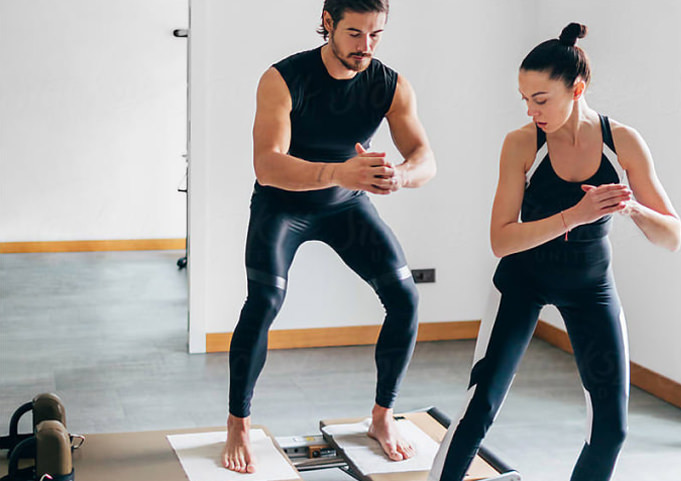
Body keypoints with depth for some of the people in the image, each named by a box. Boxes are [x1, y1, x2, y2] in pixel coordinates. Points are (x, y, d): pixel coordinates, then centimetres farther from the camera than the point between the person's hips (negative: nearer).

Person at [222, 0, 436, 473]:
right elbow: (267, 166, -37)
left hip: (348, 203, 4)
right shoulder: (283, 79, -26)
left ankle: (382, 417, 11)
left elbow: (425, 159, -23)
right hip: (283, 202, -3)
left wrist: (400, 175, -49)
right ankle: (238, 426, -6)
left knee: (405, 297, -9)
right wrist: (338, 172, -54)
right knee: (264, 301, -25)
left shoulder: (392, 86, -16)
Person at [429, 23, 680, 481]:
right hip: (523, 280, -2)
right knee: (480, 407, -11)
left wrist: (631, 207, -32)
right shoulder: (521, 143, -18)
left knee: (611, 426, 0)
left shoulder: (624, 142, -14)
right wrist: (574, 216, -34)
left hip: (591, 285, 2)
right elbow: (501, 240, -22)